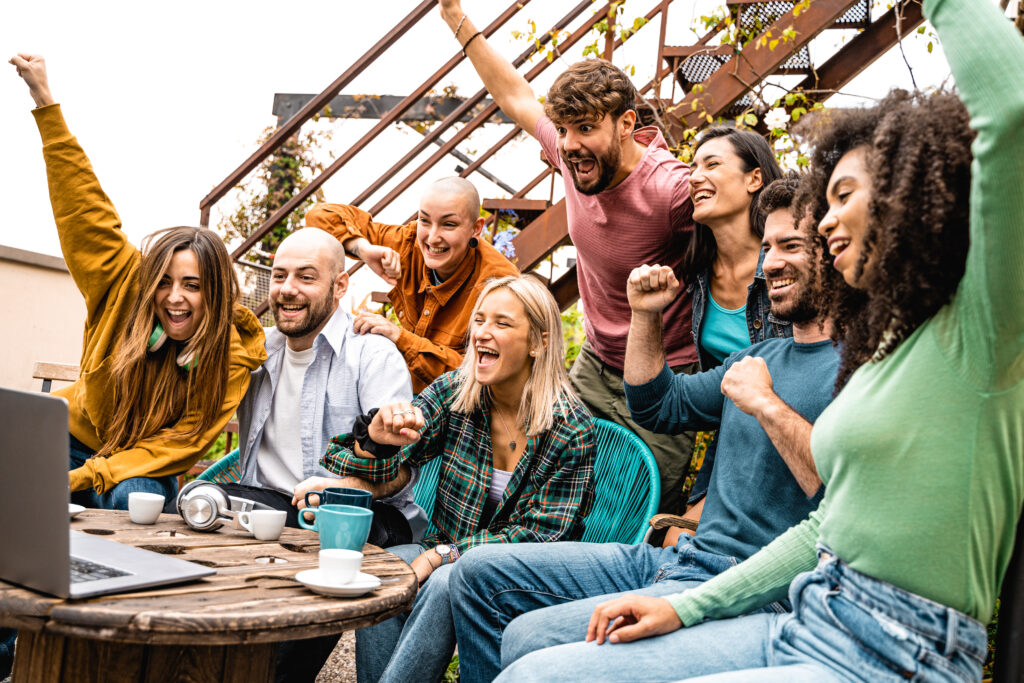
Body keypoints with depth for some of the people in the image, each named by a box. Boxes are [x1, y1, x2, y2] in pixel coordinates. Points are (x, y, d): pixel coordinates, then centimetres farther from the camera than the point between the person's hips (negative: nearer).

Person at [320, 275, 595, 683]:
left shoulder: (572, 430, -13)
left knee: (448, 583, -33)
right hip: (445, 552, 4)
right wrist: (375, 438, -29)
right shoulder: (453, 393, -2)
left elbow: (543, 535, -13)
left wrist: (443, 554, -21)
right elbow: (381, 472, -3)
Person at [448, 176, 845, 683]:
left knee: (531, 640, -24)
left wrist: (767, 404, -21)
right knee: (480, 572, 9)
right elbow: (658, 407, 26)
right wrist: (645, 316, 15)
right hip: (680, 560, 10)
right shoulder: (764, 356, 18)